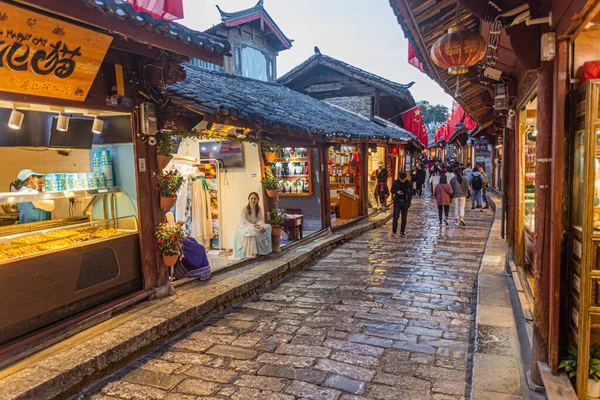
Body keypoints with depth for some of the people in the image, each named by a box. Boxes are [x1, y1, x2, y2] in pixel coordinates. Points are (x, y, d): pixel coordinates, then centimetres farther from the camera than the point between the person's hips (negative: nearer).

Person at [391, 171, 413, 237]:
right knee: (396, 216, -8)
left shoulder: (409, 183, 0)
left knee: (404, 218, 6)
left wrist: (409, 202, 0)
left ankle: (402, 231, 17)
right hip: (397, 202, -1)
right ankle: (394, 231, -3)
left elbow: (410, 193, 6)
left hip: (405, 202, 1)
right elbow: (392, 190, 5)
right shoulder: (396, 182, -2)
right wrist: (397, 192, -17)